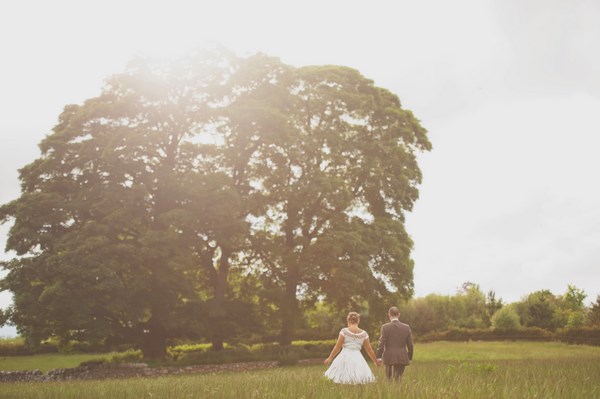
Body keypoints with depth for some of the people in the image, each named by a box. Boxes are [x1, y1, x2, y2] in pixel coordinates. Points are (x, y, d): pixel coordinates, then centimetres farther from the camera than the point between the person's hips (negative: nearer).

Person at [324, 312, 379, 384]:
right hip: (358, 358, 2)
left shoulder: (344, 331, -2)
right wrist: (376, 361, 23)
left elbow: (338, 346, -1)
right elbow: (369, 349, 11)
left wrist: (330, 358, 8)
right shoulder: (364, 334, 6)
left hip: (345, 357, -2)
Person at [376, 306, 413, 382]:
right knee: (398, 378, 6)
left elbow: (381, 343, -8)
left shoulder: (385, 327, -5)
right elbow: (410, 345, 5)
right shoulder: (406, 327, 2)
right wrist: (409, 358, 15)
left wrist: (379, 357, -5)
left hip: (389, 358, -1)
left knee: (389, 378, 14)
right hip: (402, 358, 1)